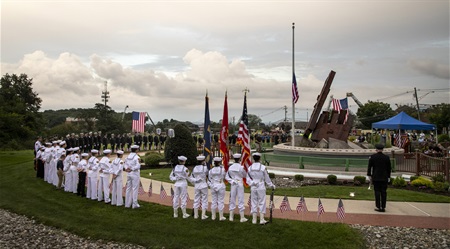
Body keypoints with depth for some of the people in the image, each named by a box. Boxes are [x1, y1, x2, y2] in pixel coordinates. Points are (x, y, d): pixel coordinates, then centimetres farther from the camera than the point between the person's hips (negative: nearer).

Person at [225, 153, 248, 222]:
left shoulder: (230, 167, 0)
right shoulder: (241, 167, -12)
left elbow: (226, 177, 1)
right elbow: (245, 175, 2)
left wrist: (231, 181, -6)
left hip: (233, 185, 4)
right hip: (240, 184, -4)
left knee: (232, 200, 11)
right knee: (240, 201, 2)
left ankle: (231, 217, 17)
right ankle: (242, 218, 7)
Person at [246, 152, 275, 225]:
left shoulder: (250, 168, 1)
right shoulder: (263, 167, -9)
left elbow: (248, 179, -1)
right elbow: (267, 178, 0)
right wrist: (272, 185, 13)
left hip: (253, 188, 3)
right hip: (261, 187, -3)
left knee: (254, 203, 10)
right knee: (262, 203, 4)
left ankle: (254, 219, 13)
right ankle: (261, 219, 3)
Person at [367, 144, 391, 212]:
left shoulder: (372, 157, -4)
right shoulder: (387, 157, 0)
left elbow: (369, 167, -1)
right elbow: (389, 168, 5)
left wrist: (369, 175, 8)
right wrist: (388, 177, 14)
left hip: (376, 178, -1)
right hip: (384, 178, 1)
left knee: (377, 192, 1)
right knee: (383, 192, 4)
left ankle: (378, 207, 0)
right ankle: (383, 207, 5)